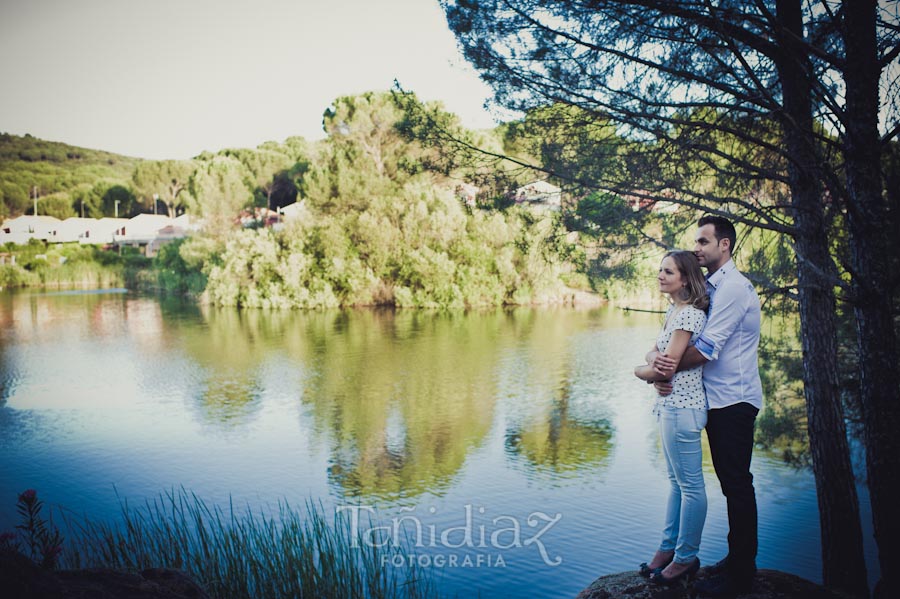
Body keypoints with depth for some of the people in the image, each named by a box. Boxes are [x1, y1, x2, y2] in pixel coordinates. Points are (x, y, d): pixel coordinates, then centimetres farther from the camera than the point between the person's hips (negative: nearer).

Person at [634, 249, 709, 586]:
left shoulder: (689, 314, -18)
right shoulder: (673, 311, 11)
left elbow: (666, 370, -20)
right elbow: (654, 352, 11)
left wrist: (641, 371, -1)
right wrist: (655, 362, -12)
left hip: (682, 408, -10)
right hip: (670, 406, 10)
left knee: (690, 486, 3)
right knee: (676, 481, 17)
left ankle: (686, 558, 15)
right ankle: (668, 547, 29)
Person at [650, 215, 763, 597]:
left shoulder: (733, 287, -16)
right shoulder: (710, 287, 14)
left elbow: (707, 348, -22)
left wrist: (667, 367, -14)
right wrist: (660, 357, -10)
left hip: (733, 400, -10)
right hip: (719, 399, 10)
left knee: (736, 484, -2)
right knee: (731, 483, 16)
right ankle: (737, 561, 28)